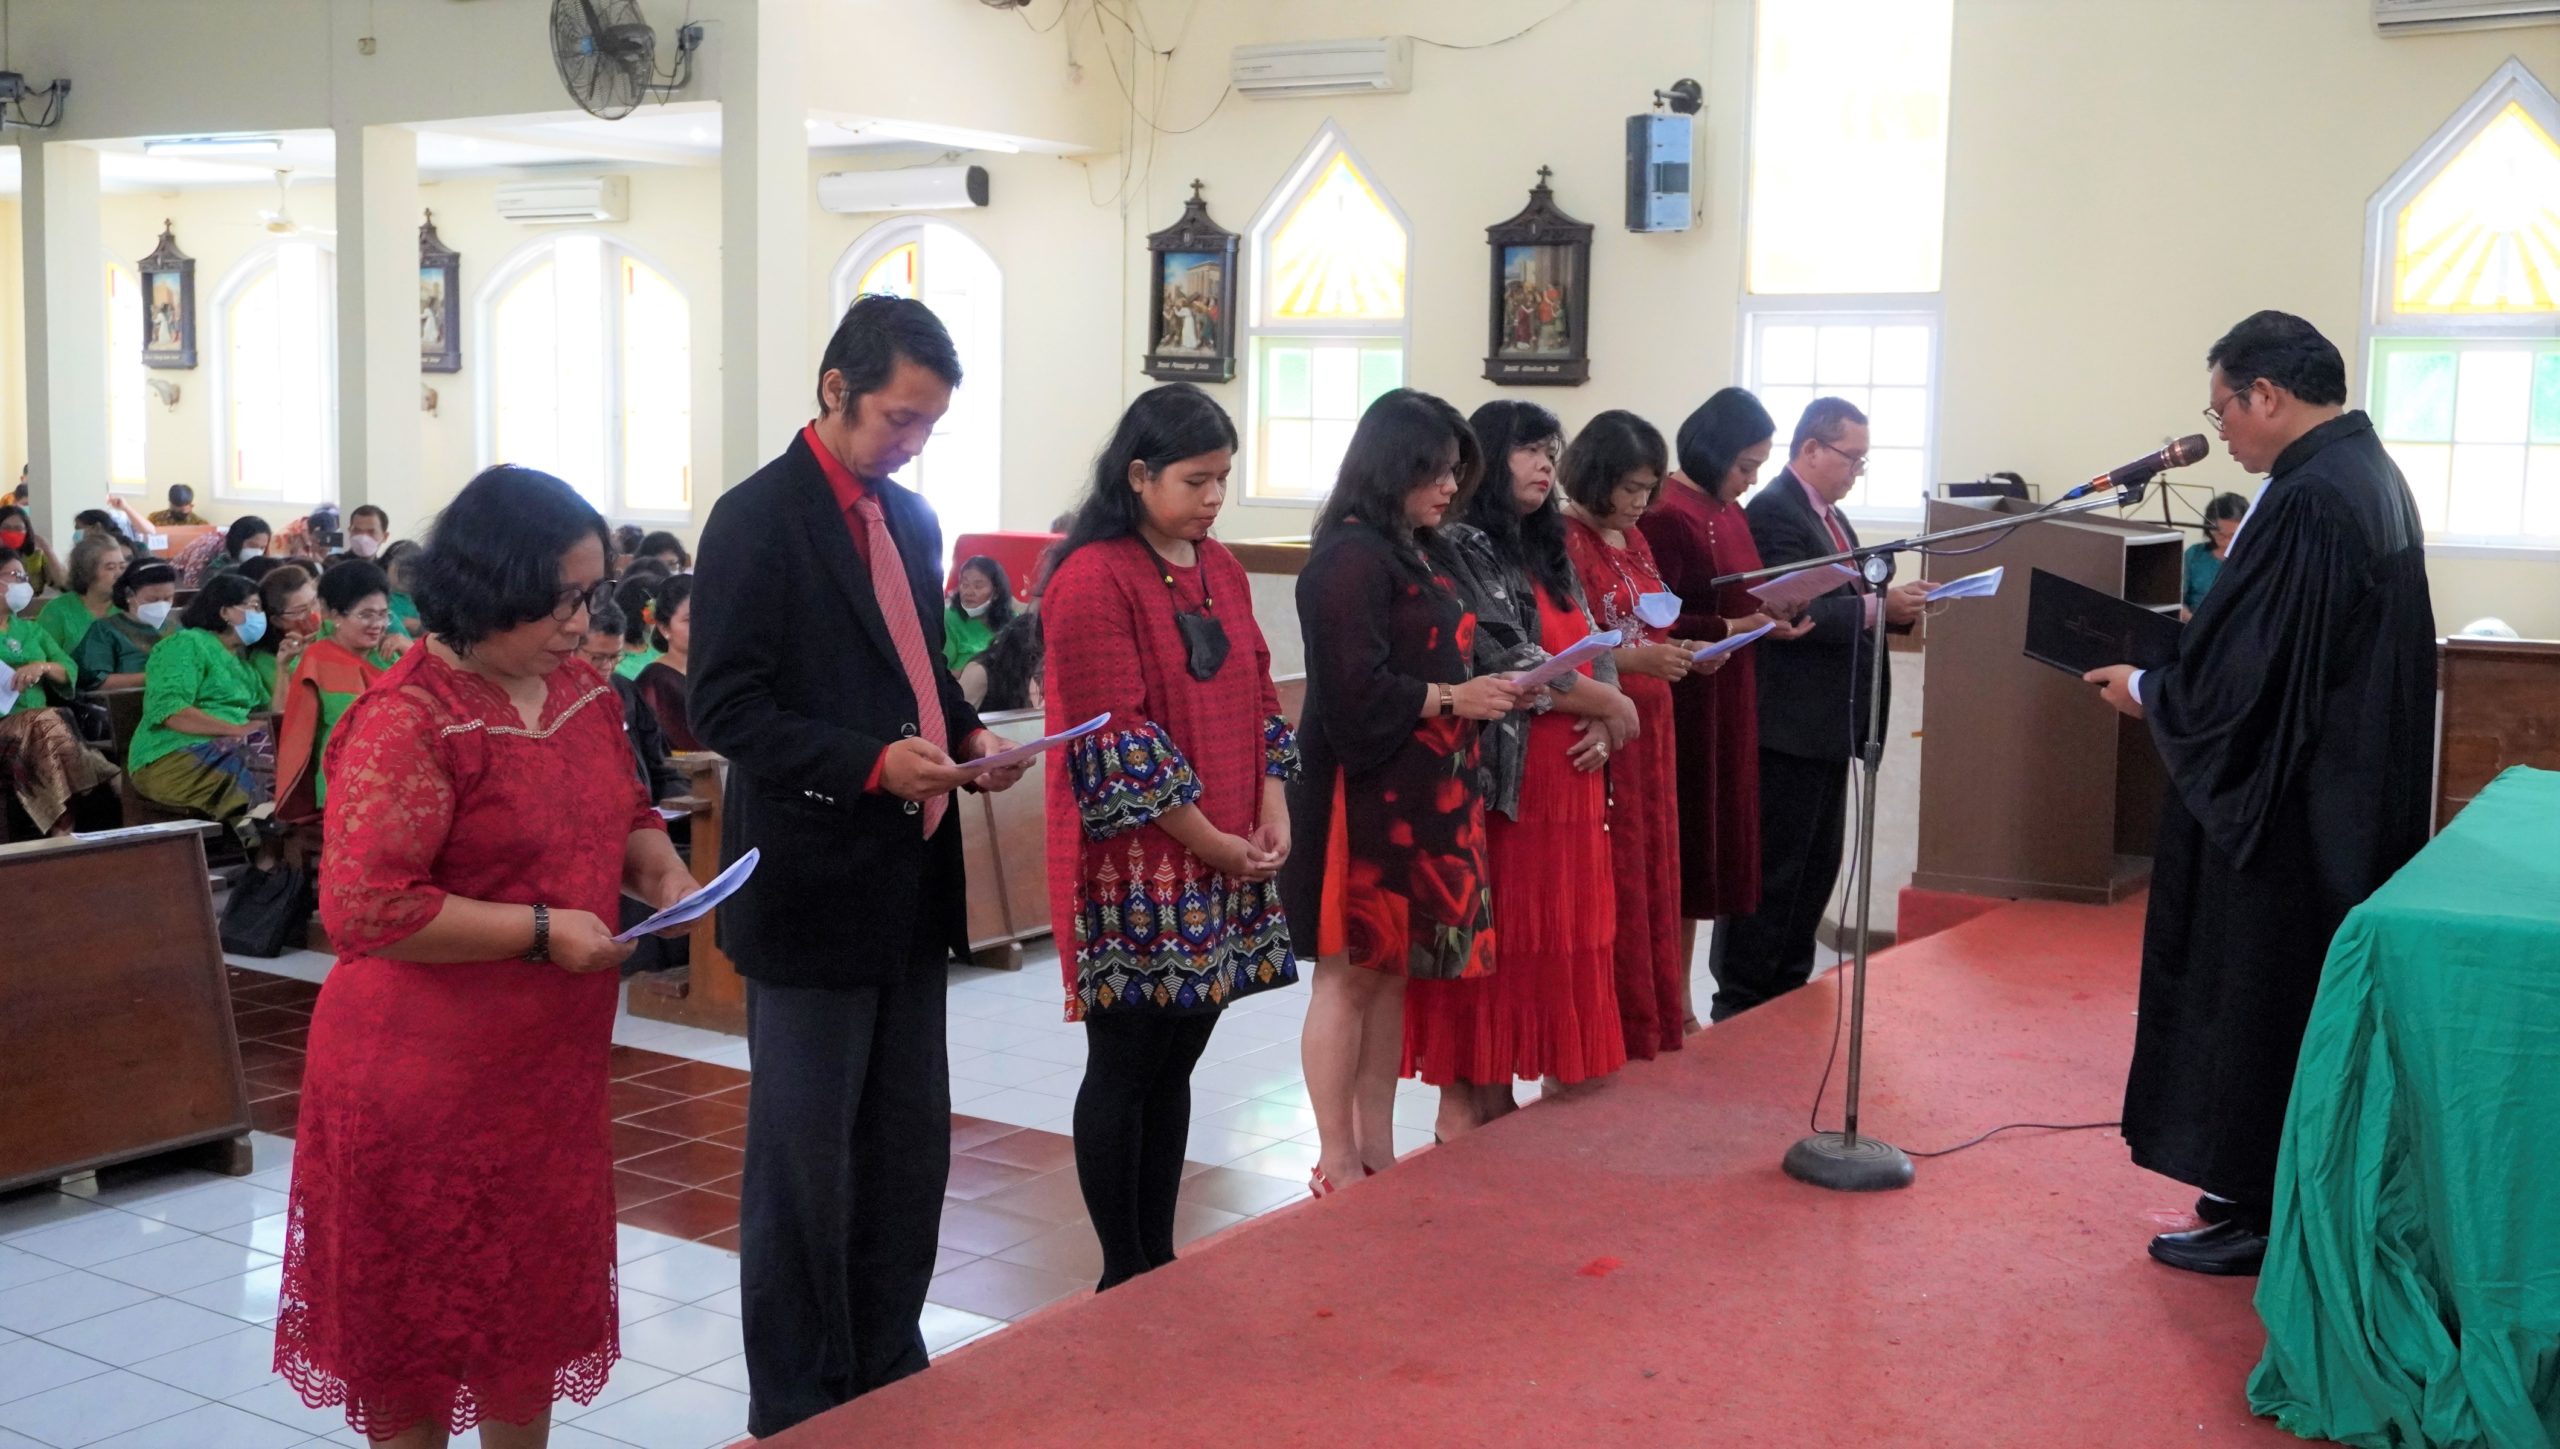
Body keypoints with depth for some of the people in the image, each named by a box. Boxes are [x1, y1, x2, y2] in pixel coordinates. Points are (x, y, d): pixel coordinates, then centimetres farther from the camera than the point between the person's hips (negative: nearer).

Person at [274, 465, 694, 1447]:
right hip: (425, 1074, -7)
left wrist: (657, 865, -3)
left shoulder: (583, 690, 4)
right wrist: (540, 930, -25)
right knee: (415, 1310, 9)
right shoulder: (405, 719, -20)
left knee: (537, 1293, 18)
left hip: (553, 1062, 8)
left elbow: (621, 813, 19)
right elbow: (366, 910, -25)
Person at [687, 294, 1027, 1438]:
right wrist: (871, 764, -25)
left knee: (910, 1147, 15)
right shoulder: (758, 519, -11)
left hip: (911, 883, 8)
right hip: (814, 888, -7)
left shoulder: (910, 518, 12)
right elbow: (726, 710, -16)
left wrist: (965, 733, 1)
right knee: (804, 1160, 4)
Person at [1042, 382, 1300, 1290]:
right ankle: (1123, 1276, 13)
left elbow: (1256, 696, 14)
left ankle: (1160, 1259, 23)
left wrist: (1273, 809, 0)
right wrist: (1208, 838, -14)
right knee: (1125, 1064, 2)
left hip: (1230, 858, 7)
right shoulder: (1094, 581, -13)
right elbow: (1118, 737, -17)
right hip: (1136, 863, -7)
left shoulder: (1220, 570, 11)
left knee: (1175, 1060, 13)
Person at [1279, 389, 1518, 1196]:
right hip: (1363, 796, -9)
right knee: (1349, 971, 0)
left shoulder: (1418, 553, 14)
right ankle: (1337, 1161, 8)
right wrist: (1453, 699, -14)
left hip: (1420, 795, 9)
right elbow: (1354, 689, -20)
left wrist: (1483, 688, 5)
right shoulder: (1351, 555, -14)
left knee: (1394, 970, 12)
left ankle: (1377, 1147, 21)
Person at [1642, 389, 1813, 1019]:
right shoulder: (1667, 515, -15)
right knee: (1677, 849, -1)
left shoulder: (1730, 513, 13)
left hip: (1728, 707, 9)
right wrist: (1732, 628, -21)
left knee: (1709, 850, 13)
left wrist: (1773, 620, 0)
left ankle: (1679, 999, 22)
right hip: (1684, 704, -9)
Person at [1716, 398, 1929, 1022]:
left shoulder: (1830, 516, 17)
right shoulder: (1773, 513, -15)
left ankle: (1788, 994, 27)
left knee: (1817, 866, 16)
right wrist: (1878, 608, -27)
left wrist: (1896, 607, 0)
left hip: (1827, 725, 10)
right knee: (1773, 871, -3)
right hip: (1790, 727, -10)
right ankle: (1741, 1007, 5)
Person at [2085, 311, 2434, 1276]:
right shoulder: (2371, 477, 8)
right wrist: (2177, 670, 13)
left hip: (2291, 816, -10)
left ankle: (2263, 1214, 12)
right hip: (2355, 806, 10)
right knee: (2313, 996, 17)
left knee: (2262, 997, 2)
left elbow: (2241, 677, -23)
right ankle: (2276, 1186, 29)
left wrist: (2146, 692, -6)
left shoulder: (2308, 501, -24)